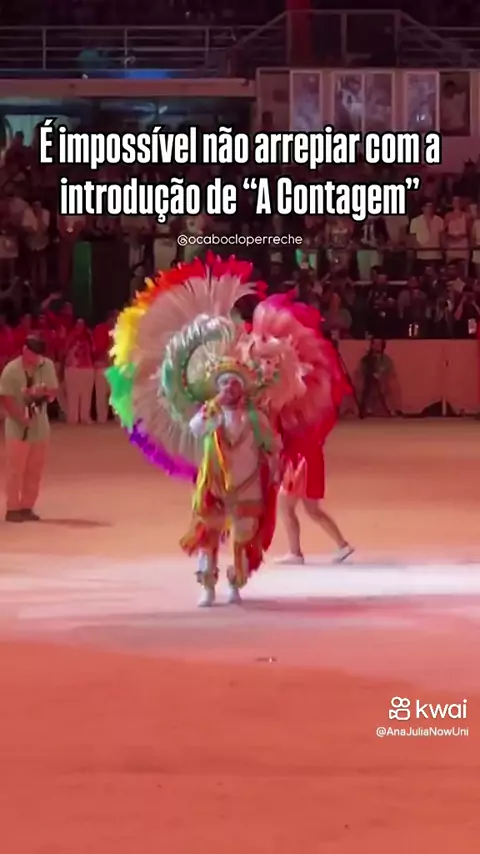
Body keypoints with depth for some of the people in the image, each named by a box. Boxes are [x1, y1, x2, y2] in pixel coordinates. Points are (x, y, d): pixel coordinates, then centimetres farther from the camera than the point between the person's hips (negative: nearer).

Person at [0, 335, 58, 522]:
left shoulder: (47, 365, -1)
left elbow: (53, 392, 4)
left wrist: (42, 392, -19)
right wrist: (21, 418, -23)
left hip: (40, 426, 5)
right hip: (18, 427, -5)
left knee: (35, 470, 9)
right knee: (16, 469, -3)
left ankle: (27, 507, 18)